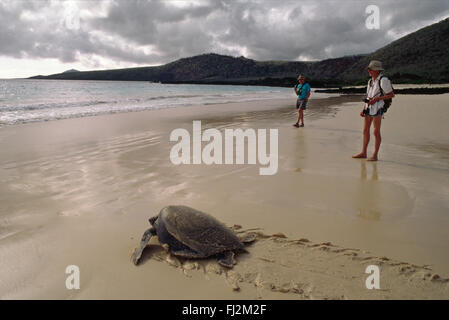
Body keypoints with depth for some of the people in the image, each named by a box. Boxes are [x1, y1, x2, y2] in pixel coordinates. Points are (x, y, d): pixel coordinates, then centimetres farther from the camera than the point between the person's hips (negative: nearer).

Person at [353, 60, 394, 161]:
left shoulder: (383, 80, -9)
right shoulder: (371, 81, 16)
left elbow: (392, 95, -8)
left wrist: (377, 99, -15)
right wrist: (363, 109, 12)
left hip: (377, 108, -8)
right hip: (368, 108, 8)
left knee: (376, 132, -5)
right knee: (365, 130, 8)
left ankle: (375, 155, 1)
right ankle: (363, 153, 16)